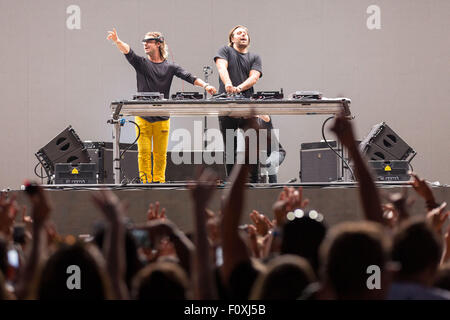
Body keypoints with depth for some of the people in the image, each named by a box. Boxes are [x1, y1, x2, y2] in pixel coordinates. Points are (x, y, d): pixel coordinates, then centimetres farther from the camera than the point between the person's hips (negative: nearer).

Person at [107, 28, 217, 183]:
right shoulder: (141, 63, 6)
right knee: (144, 152, -4)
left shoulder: (170, 67, 8)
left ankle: (159, 182, 11)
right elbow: (128, 52, -10)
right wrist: (117, 41, -30)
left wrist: (205, 85, -18)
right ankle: (145, 182, 1)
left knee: (160, 154, 3)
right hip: (143, 117, -1)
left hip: (162, 118, 1)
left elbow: (188, 77, -2)